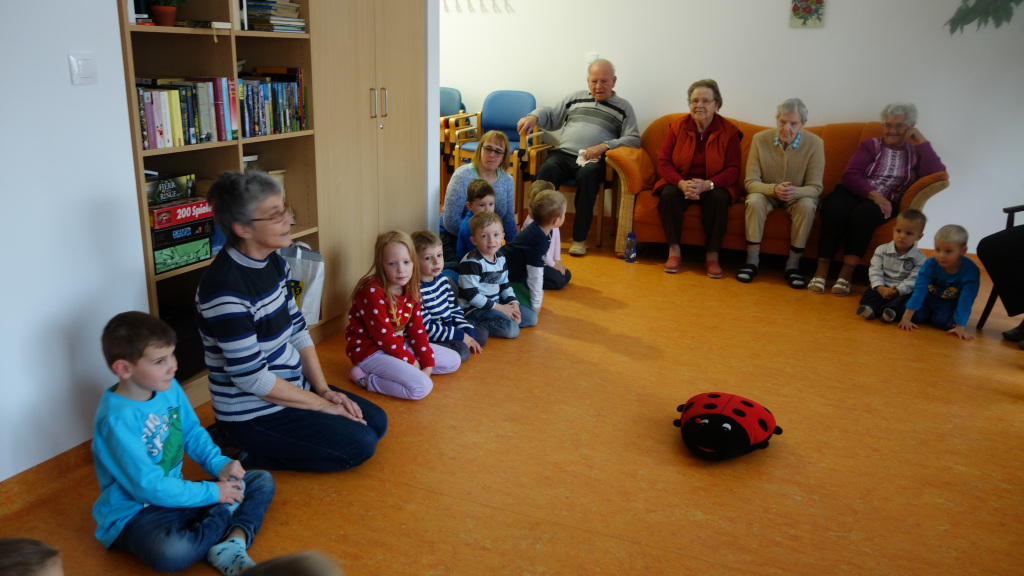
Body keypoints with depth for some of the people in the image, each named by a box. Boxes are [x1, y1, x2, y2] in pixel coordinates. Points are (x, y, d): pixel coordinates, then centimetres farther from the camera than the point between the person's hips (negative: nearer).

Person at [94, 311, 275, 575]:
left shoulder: (169, 388, -3)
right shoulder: (117, 418, -26)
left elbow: (192, 432, 14)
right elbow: (149, 487, -25)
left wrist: (219, 464, -4)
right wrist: (212, 493, -18)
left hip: (174, 495, 8)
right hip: (133, 514, -8)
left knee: (262, 480, 5)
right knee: (171, 553, -40)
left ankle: (233, 544, -20)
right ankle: (225, 514, -9)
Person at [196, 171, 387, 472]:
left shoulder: (273, 262, 0)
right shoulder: (225, 288, -27)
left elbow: (296, 329, 8)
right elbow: (251, 378, -25)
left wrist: (324, 389, -1)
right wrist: (322, 404, -16)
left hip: (292, 387, 9)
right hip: (252, 414, -9)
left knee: (377, 421, 8)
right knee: (360, 445, -13)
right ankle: (249, 455, 1)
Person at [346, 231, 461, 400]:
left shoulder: (410, 289, 1)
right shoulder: (372, 292, -24)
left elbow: (416, 328, 3)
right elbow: (383, 336, -21)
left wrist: (427, 364, -5)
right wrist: (410, 361, -13)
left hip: (398, 344, 9)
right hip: (370, 350, -9)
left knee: (453, 361, 11)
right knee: (422, 387, -27)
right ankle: (366, 378, -10)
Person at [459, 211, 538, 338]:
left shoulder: (500, 258, 7)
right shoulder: (471, 262, -20)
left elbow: (505, 285, 17)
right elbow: (471, 295, -22)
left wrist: (513, 303, -2)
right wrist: (499, 308, -17)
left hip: (495, 303, 9)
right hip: (474, 309, -9)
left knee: (531, 316, 6)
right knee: (511, 329, -26)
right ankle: (471, 325, -16)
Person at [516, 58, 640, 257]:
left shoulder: (623, 107, 14)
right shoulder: (575, 98, 23)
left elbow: (633, 139, 4)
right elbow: (550, 116, 25)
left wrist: (604, 146, -11)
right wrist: (534, 116, 1)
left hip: (592, 160, -2)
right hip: (563, 153, 2)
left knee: (587, 175, -37)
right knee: (547, 170, -31)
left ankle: (579, 238, -28)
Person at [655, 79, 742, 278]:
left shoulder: (729, 131, -3)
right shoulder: (678, 126, 1)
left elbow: (733, 170, -8)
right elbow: (663, 162, -4)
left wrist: (707, 184, -27)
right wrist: (682, 183, -24)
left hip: (712, 186, -1)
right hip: (679, 183, 1)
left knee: (719, 198, -33)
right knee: (669, 194, -31)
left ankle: (712, 256, -22)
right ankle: (674, 252, -21)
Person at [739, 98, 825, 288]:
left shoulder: (815, 143, -14)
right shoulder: (760, 139, -13)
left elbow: (815, 187, -14)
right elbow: (750, 182, -14)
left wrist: (795, 191, -38)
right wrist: (774, 189, -35)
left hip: (798, 196, 0)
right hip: (767, 193, 0)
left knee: (807, 206, -32)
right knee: (755, 200, -32)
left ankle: (793, 265, -19)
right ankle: (752, 261, -22)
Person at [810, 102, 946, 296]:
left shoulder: (916, 153, 15)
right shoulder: (871, 145, 14)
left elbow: (938, 174, -6)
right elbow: (850, 175, -1)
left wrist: (922, 141, -1)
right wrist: (874, 194, -18)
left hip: (886, 202, 0)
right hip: (853, 192, 0)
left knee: (865, 212, -37)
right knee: (835, 208, -36)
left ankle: (846, 274, -35)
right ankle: (821, 271, -35)